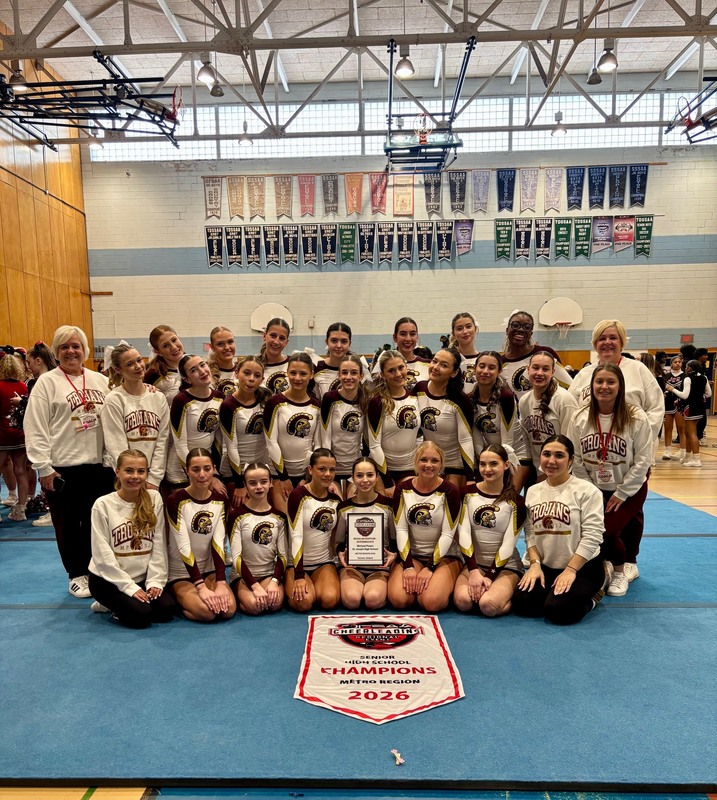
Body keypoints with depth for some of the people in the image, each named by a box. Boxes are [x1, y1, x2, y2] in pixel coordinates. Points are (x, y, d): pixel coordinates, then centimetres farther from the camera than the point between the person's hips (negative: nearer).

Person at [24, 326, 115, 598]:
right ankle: (76, 575, 24)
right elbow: (35, 428, -6)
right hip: (63, 468, -3)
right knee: (69, 524, 9)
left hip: (100, 465, 3)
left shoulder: (100, 380, 9)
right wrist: (43, 467, -10)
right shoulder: (47, 382, -2)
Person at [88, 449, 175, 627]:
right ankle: (110, 604, 9)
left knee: (166, 609, -16)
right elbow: (103, 555, -12)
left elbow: (159, 545, -2)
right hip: (108, 579, -4)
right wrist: (129, 586, -15)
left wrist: (155, 580, -9)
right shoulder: (103, 504, -11)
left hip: (143, 577, 4)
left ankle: (116, 605, 10)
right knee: (141, 615, -23)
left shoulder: (154, 499, -3)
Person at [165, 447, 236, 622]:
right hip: (180, 574, -4)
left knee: (229, 609, -20)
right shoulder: (176, 500, -14)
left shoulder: (220, 500, 0)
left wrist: (221, 583, -20)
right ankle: (177, 603, 5)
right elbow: (184, 546, -21)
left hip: (209, 571, 4)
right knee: (207, 612, -27)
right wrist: (201, 587, -27)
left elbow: (218, 543, -8)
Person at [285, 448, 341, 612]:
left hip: (324, 563, 3)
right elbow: (296, 536, -20)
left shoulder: (336, 500, 4)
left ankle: (316, 587, 9)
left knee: (330, 600, -24)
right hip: (297, 562, -3)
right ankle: (294, 588, 7)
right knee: (304, 602, -26)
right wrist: (299, 575, -26)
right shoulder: (298, 495, -13)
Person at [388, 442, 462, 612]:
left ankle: (444, 584, 7)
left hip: (443, 555, -2)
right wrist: (408, 566, -15)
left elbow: (447, 534, -11)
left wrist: (430, 568, -17)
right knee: (398, 599, -22)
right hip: (411, 554, 2)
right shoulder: (403, 489, -1)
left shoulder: (450, 491, -9)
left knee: (431, 602, -26)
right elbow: (401, 529, -5)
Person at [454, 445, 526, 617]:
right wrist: (473, 571, -18)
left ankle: (508, 594, 5)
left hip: (505, 566, -1)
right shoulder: (468, 493, -1)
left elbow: (508, 544, -10)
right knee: (463, 601, -26)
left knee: (488, 605, -27)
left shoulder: (515, 501, -5)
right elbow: (464, 534, -8)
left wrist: (489, 577, -17)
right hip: (474, 563, 2)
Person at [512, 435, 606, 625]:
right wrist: (535, 563, -10)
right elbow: (530, 533, 5)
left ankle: (591, 595, 8)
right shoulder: (532, 492, 6)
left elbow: (592, 536, -15)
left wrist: (570, 570, -18)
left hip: (583, 566, -4)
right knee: (521, 604, -15)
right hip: (545, 566, 5)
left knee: (557, 610, -23)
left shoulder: (586, 490, -11)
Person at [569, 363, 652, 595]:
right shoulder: (580, 418, -8)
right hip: (595, 489, 3)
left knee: (608, 529, -18)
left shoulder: (636, 418, -16)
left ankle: (621, 569, 16)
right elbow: (576, 460, -4)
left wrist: (621, 494, -13)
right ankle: (625, 566, 27)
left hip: (629, 489, -3)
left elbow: (642, 462, -13)